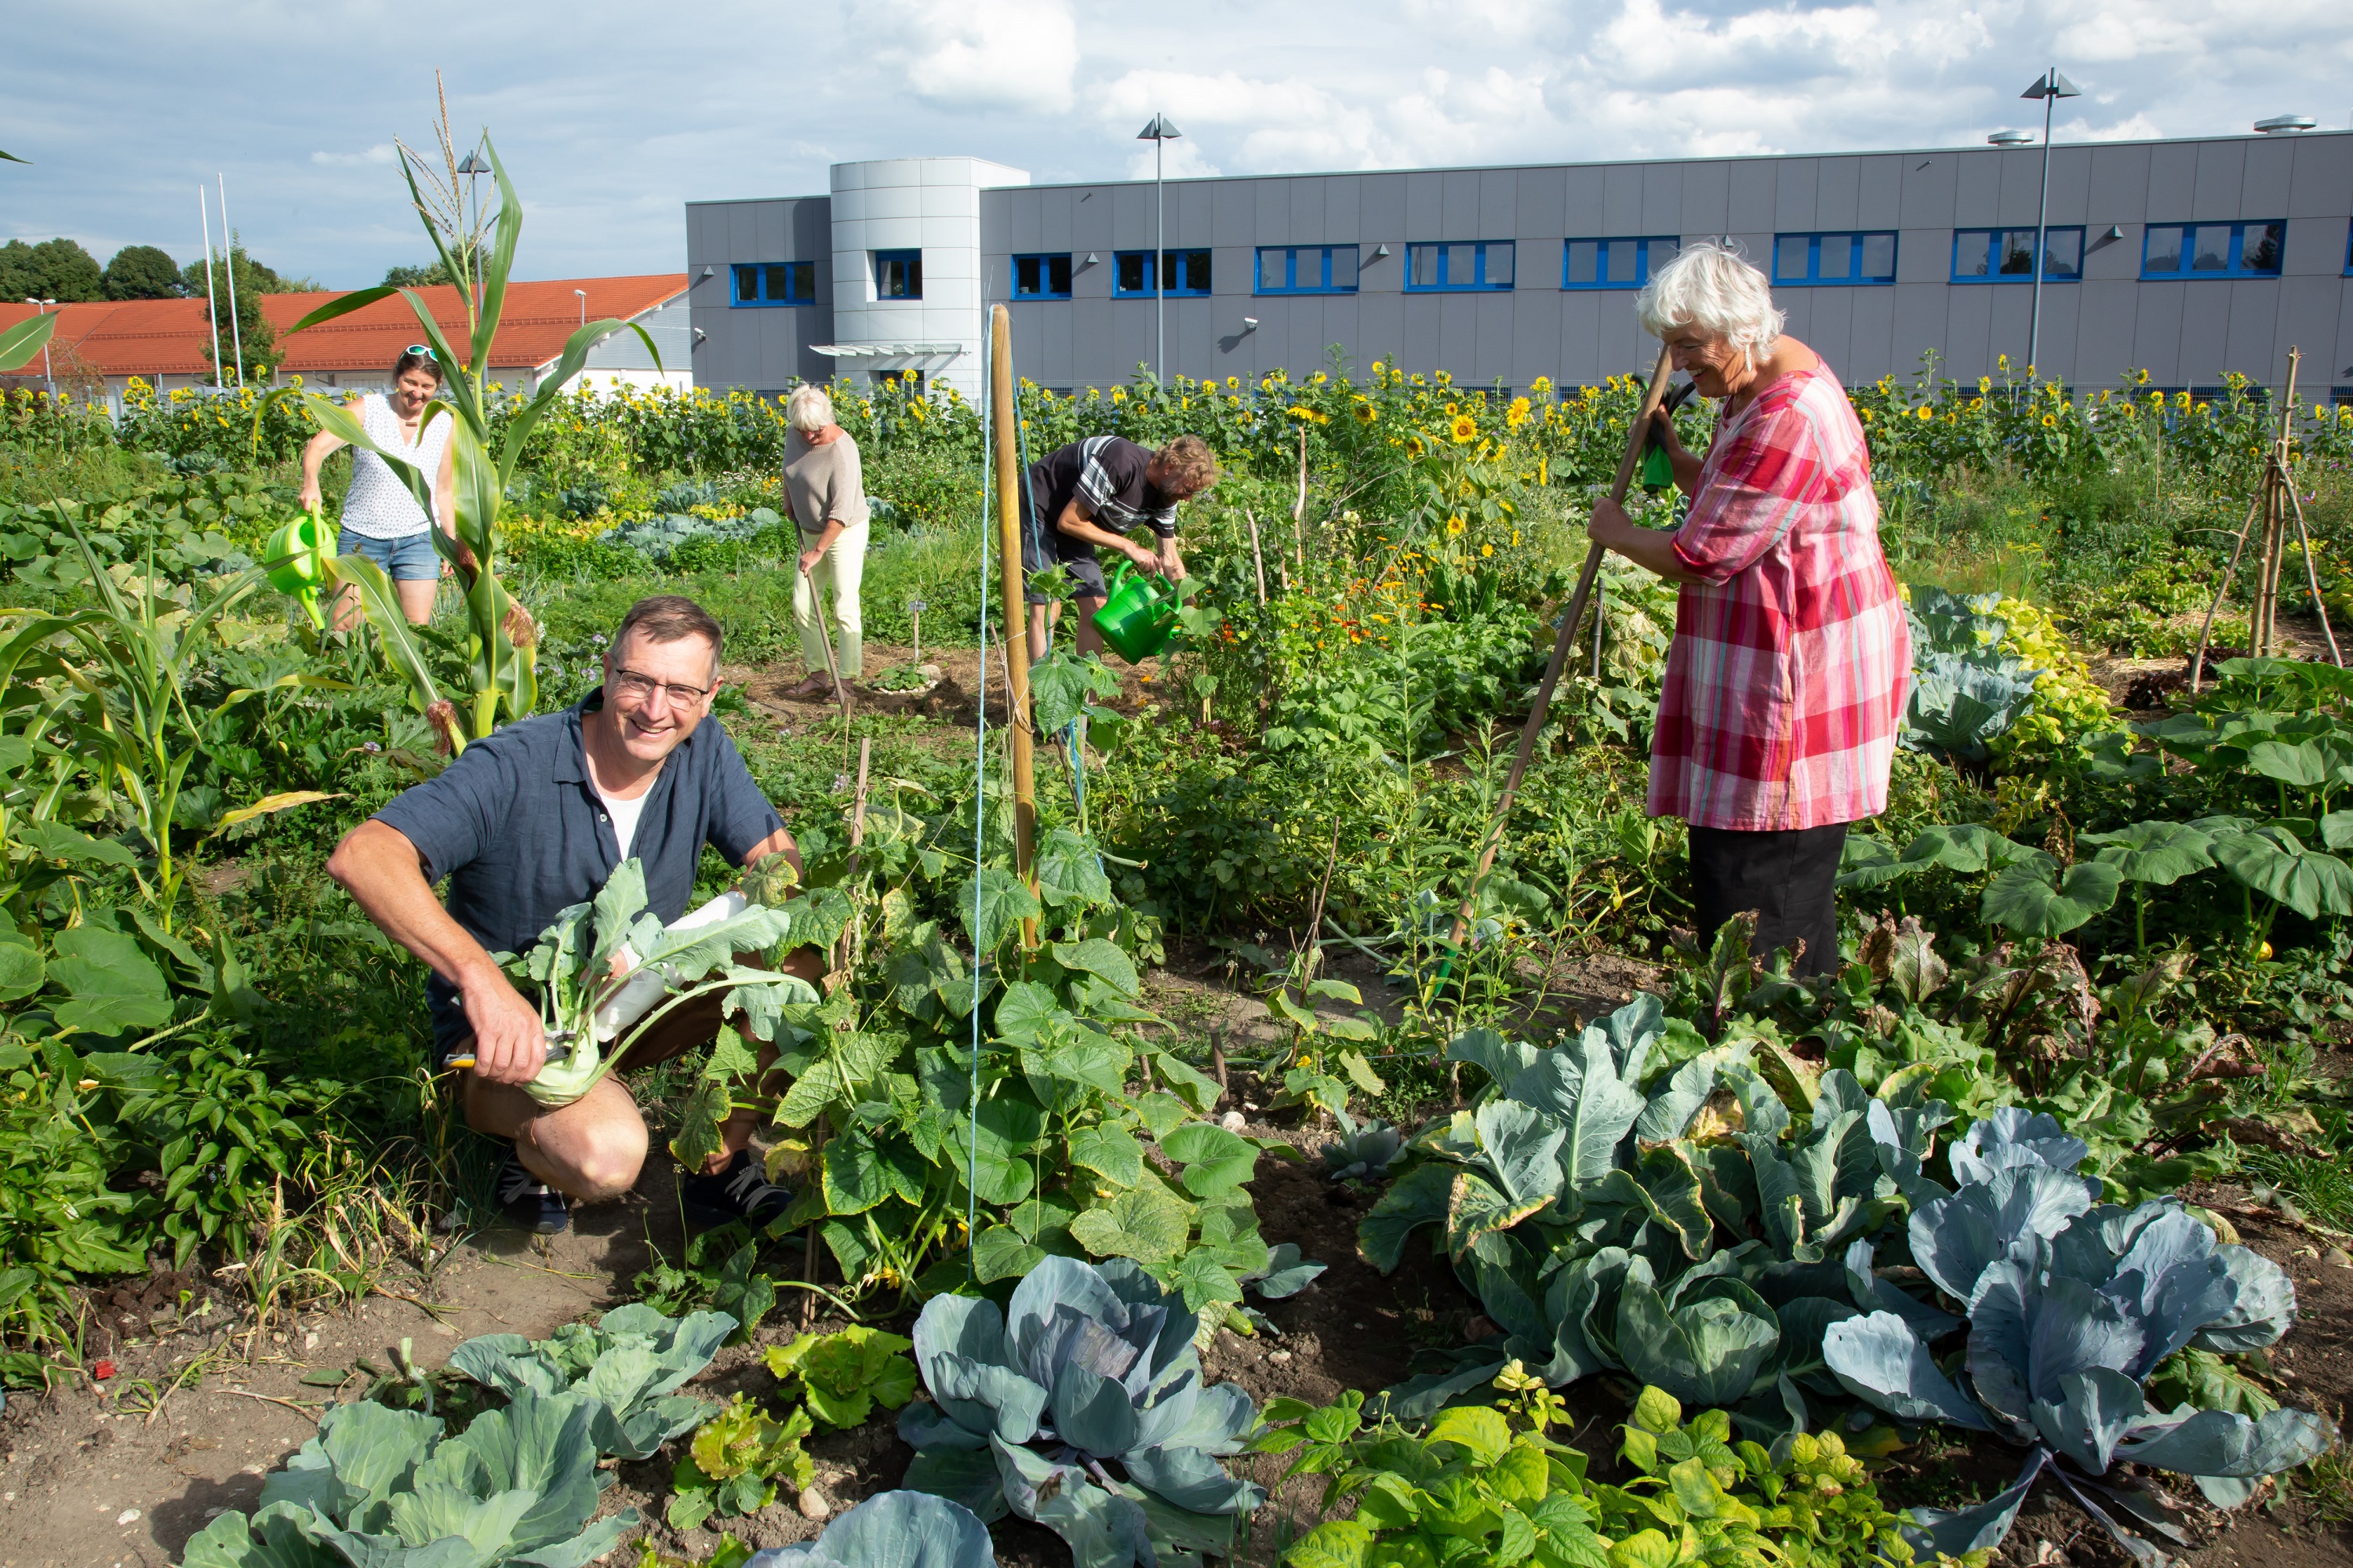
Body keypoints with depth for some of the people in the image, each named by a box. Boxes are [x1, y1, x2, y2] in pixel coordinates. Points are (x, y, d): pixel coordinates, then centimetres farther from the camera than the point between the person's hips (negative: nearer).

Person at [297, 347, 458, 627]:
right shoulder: (367, 409, -5)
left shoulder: (443, 424, 3)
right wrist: (311, 484, -37)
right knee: (341, 629, -2)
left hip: (419, 540, 2)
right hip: (362, 538, -1)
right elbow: (318, 447, -17)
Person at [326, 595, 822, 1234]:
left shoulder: (703, 751, -7)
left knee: (797, 957, -19)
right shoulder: (516, 767, -24)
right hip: (505, 1037, -5)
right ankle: (534, 1151, 2)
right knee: (606, 1154, -36)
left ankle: (721, 1164, -1)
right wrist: (481, 978, -48)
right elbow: (361, 855, -35)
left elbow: (780, 860, -7)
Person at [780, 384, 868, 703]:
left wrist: (818, 551, -25)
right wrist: (790, 507, 19)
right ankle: (818, 676, 14)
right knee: (802, 606, 6)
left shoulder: (842, 452, -24)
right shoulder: (793, 435, -3)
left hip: (845, 534, -7)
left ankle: (847, 679, -2)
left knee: (845, 608, -9)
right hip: (809, 533, 7)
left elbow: (841, 513, -26)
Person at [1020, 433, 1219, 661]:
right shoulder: (1121, 464, -33)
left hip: (1074, 525, 8)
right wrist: (1129, 547, -24)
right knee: (1047, 607, -16)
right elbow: (1069, 522, -27)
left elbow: (1170, 559, 2)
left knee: (1096, 606, 1)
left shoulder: (1165, 497, -7)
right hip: (1038, 509, -8)